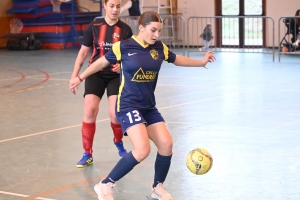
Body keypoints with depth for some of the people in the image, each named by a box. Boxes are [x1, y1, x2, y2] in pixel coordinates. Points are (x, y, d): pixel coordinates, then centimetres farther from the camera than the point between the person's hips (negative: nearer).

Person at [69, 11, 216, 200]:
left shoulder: (160, 48, 2)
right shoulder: (123, 47, -12)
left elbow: (176, 59, 23)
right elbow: (101, 62, 4)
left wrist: (201, 62, 24)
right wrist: (80, 78, 12)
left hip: (149, 107, 6)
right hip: (128, 106, -6)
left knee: (166, 143, -7)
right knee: (142, 150, -22)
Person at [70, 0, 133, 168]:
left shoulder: (125, 29, -5)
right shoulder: (94, 26, -4)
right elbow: (83, 52, 2)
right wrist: (75, 75, -2)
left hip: (116, 76, 0)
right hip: (96, 74, 0)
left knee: (115, 114, -11)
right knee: (90, 111, -14)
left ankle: (119, 144, 22)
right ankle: (88, 155, -1)